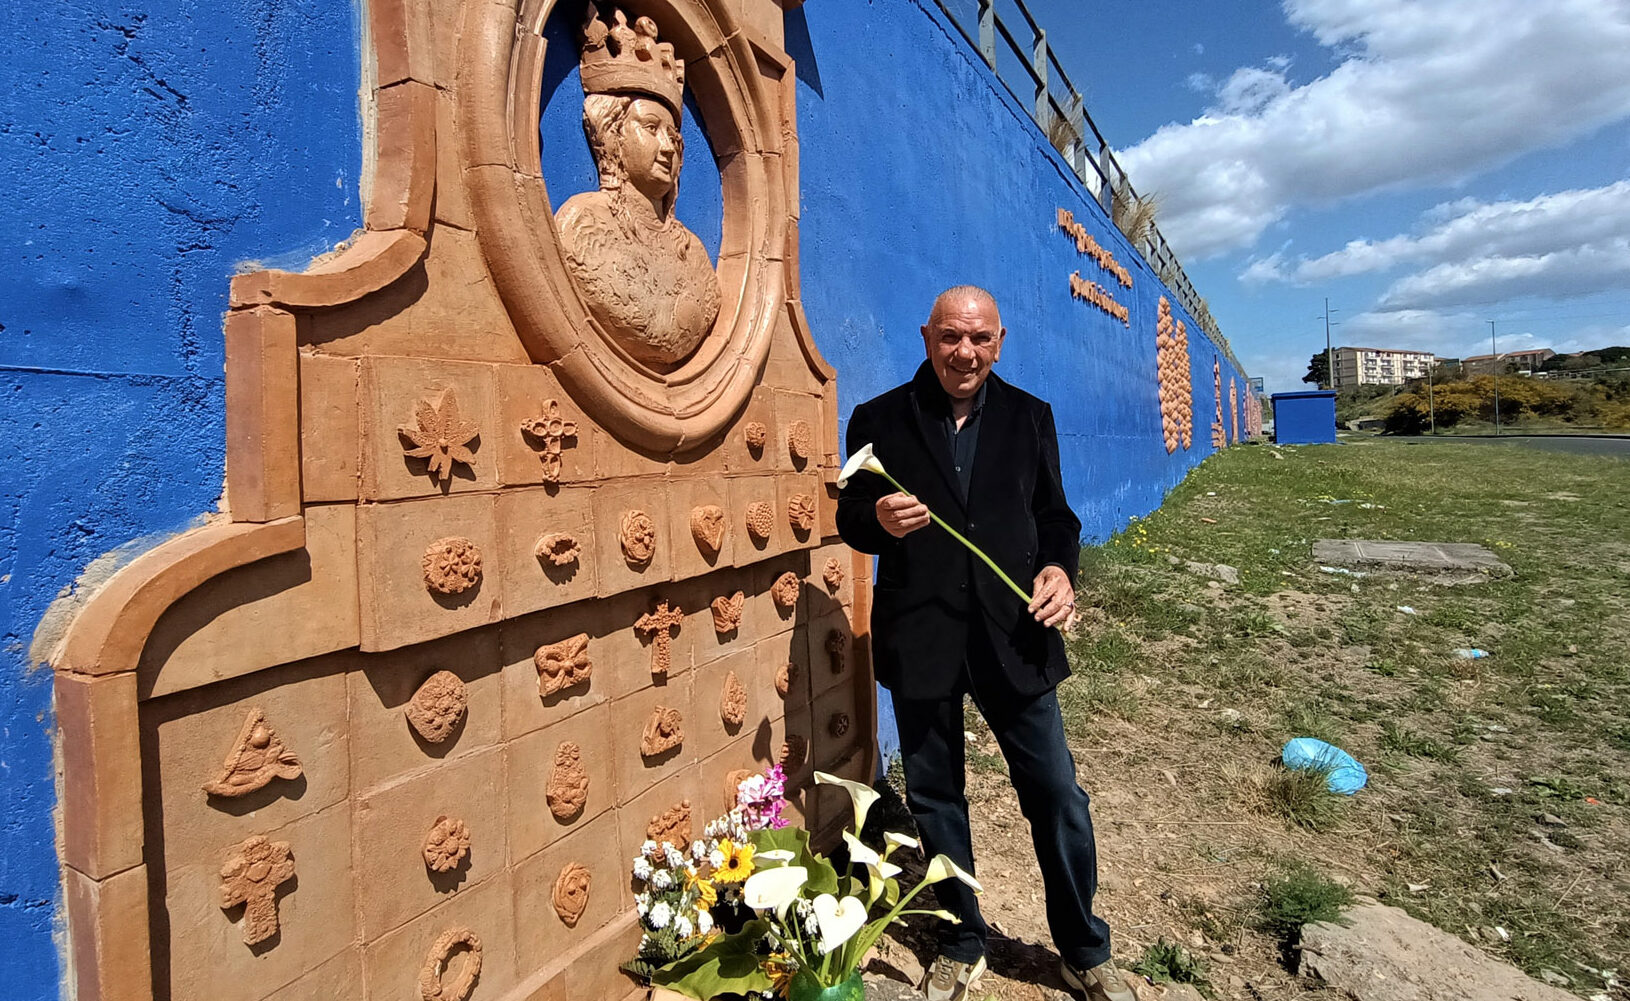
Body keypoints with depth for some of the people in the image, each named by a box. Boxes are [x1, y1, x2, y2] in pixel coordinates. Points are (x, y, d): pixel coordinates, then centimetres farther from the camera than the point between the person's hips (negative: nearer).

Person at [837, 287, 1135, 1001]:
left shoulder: (1029, 416, 7)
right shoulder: (878, 420, 0)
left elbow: (1053, 513, 11)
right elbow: (850, 520, 4)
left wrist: (1059, 567, -9)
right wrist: (879, 520, -19)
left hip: (1013, 634, 1)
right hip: (919, 639, 0)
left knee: (1058, 796, 7)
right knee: (934, 800, 14)